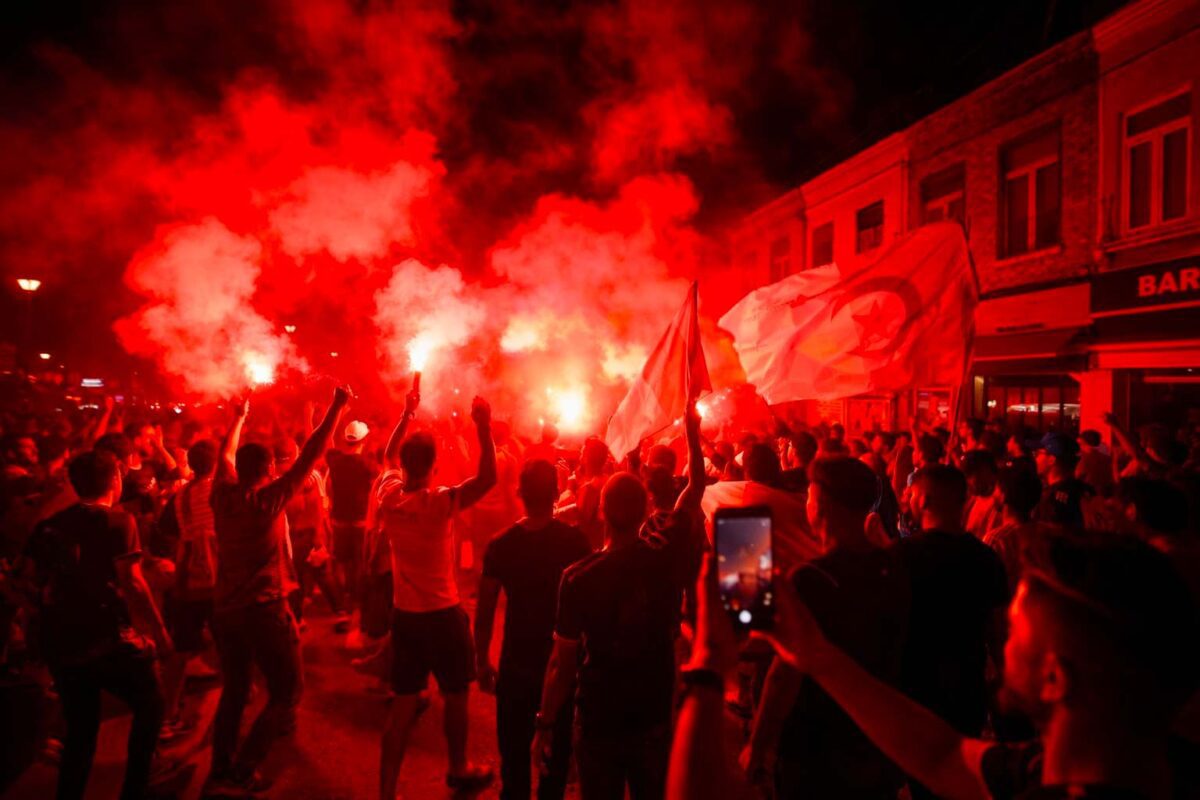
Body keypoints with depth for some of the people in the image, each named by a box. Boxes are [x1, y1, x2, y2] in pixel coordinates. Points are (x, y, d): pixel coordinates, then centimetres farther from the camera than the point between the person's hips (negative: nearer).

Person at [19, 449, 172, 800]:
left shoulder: (51, 525, 6)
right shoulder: (117, 520, -12)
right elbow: (130, 583, -18)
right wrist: (160, 631, -13)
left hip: (61, 643, 6)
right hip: (107, 640, -6)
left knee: (80, 731, 20)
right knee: (150, 706, 14)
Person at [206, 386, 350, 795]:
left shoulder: (223, 494, 0)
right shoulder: (269, 498, -14)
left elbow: (227, 454, 18)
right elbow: (310, 455, -15)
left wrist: (239, 417, 33)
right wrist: (337, 407, -11)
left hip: (225, 608, 7)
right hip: (264, 608, -6)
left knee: (234, 689, 21)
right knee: (287, 690, 6)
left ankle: (220, 769, 26)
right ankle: (243, 771, 2)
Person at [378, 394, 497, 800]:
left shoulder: (388, 495, -4)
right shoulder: (439, 501, -21)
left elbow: (389, 455, 15)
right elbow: (487, 479, -29)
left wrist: (407, 413, 18)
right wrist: (483, 427, -27)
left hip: (404, 614, 5)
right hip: (442, 614, -5)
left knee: (403, 705, 12)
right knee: (456, 694, 17)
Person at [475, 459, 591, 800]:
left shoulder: (501, 545, -13)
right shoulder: (575, 540, -15)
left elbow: (485, 610, -9)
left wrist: (482, 661, 4)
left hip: (516, 662, 1)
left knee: (514, 750, 19)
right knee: (558, 746, 20)